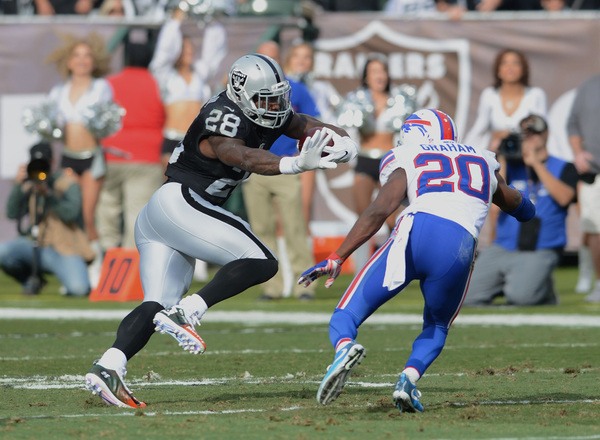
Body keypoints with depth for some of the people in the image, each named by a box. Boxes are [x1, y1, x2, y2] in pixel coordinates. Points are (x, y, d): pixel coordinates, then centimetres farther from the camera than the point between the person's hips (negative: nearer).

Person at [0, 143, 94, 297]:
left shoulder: (67, 182, 1)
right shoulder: (28, 185, 11)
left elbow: (71, 213, -16)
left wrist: (48, 194, -28)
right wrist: (18, 185, -12)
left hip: (64, 250, -4)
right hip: (35, 247, 4)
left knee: (79, 289, -31)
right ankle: (32, 279, 3)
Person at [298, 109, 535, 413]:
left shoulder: (407, 160, 20)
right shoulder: (484, 162, 33)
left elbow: (381, 209, 2)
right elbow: (519, 207, 50)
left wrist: (337, 259, 2)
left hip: (415, 234, -2)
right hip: (460, 248, 2)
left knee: (346, 316, 7)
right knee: (437, 327, 30)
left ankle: (345, 347, -30)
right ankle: (409, 378, -1)